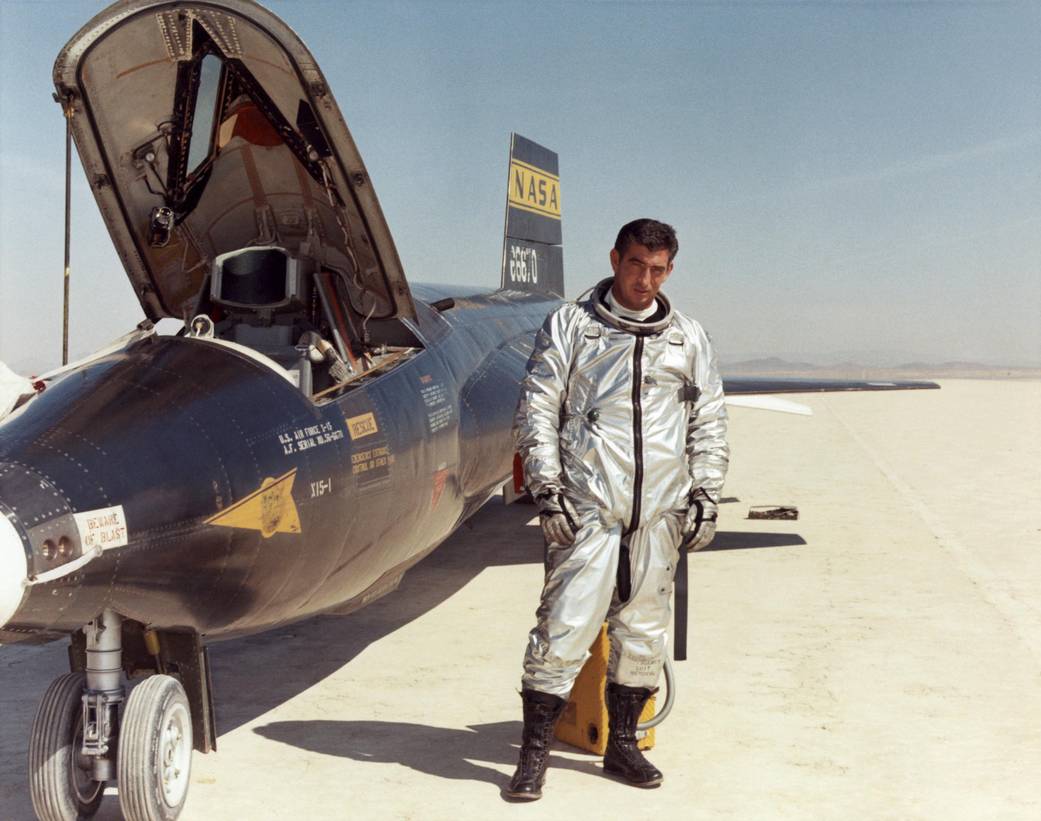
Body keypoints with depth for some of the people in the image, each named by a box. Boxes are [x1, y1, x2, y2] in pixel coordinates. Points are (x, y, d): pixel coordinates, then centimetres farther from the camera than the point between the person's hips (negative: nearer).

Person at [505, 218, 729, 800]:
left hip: (661, 512, 4)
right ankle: (535, 754, 3)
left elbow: (710, 424, 18)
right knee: (565, 627, -8)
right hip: (588, 508, -3)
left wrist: (706, 496, 10)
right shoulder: (570, 326, 5)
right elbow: (538, 411, 2)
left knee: (644, 631, 8)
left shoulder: (690, 339, 14)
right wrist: (548, 488, -7)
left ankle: (623, 743, 24)